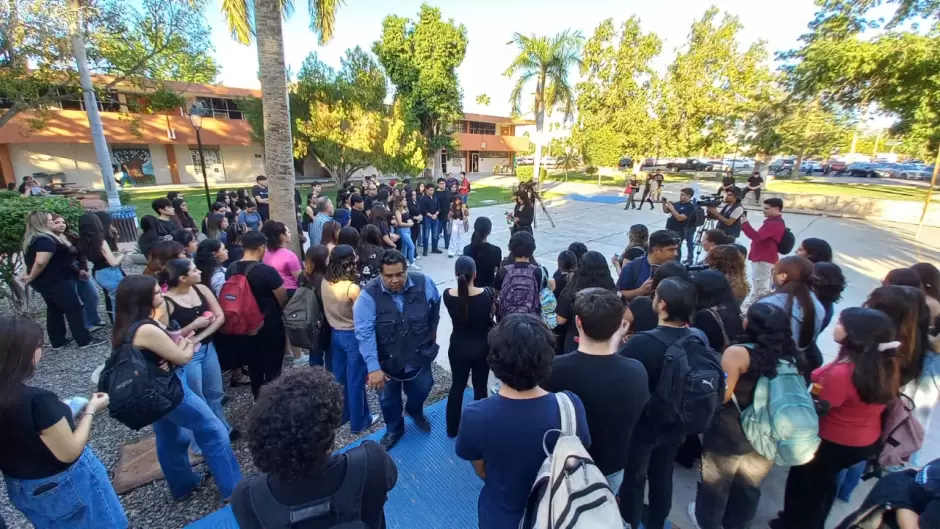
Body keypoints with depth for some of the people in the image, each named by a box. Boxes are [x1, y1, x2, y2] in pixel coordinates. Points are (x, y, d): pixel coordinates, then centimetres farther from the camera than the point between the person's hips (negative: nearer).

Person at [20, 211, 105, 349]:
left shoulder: (32, 239, 12)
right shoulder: (46, 240, -22)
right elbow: (41, 262, -30)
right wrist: (31, 278, -18)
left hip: (46, 281, 10)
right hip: (56, 281, -10)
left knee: (54, 310, 16)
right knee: (74, 309, -3)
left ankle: (57, 342, 22)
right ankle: (85, 340, 1)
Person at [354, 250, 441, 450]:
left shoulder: (424, 284, -18)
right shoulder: (369, 295, -24)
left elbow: (435, 308, 3)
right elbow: (364, 333, -27)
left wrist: (432, 331, 15)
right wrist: (373, 367, -31)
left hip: (419, 355, 2)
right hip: (386, 360, -1)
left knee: (421, 390, 23)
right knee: (388, 399, 20)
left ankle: (415, 411, 60)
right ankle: (394, 429, 52)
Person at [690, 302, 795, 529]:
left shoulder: (737, 353, -23)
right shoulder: (789, 355, -6)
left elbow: (720, 396, -20)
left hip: (730, 433, -5)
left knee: (716, 482, 20)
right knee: (749, 485, 26)